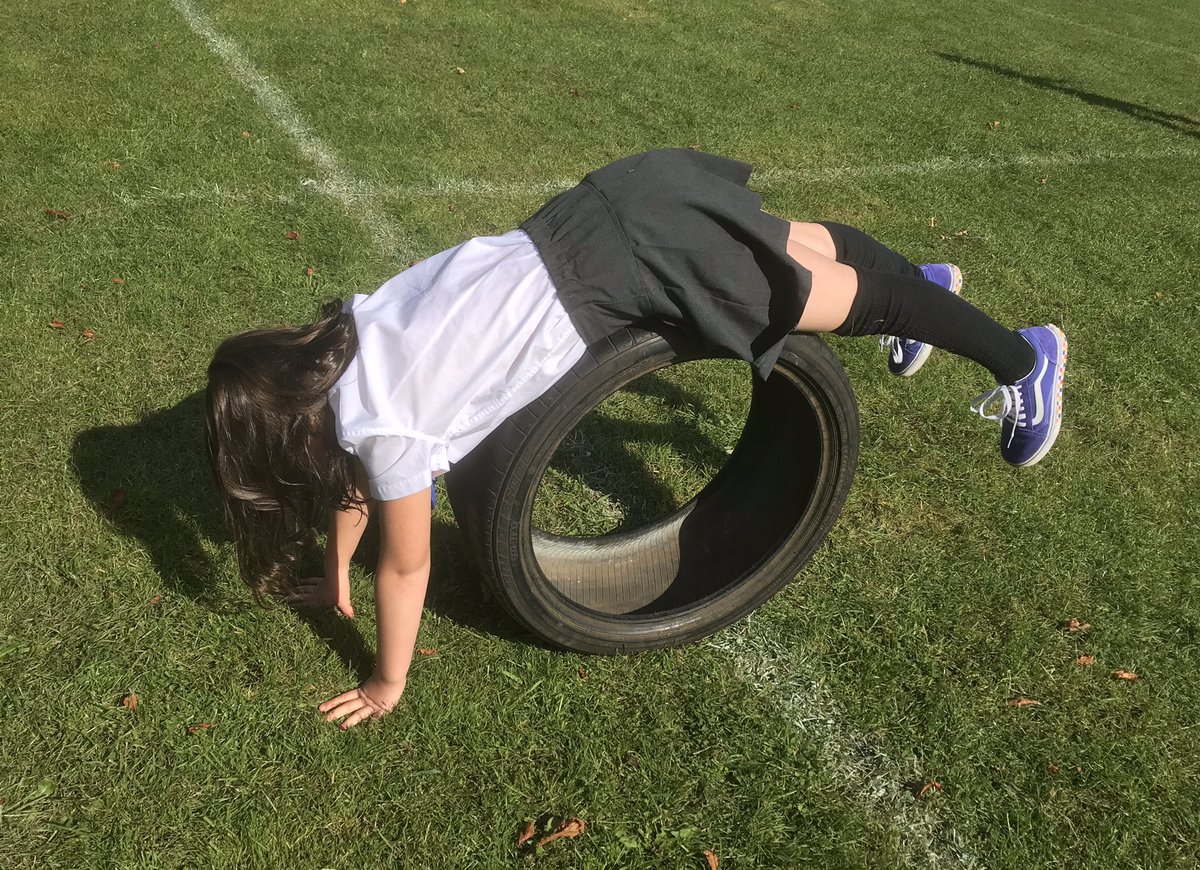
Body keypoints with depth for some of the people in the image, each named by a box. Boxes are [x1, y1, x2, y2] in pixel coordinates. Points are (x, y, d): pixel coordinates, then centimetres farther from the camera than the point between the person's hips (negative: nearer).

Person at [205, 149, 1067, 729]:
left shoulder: (383, 424, -15)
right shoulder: (341, 337, 5)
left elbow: (407, 565, -4)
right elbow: (354, 474, 20)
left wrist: (388, 686, 10)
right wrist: (336, 576, 30)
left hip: (626, 272, -7)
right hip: (603, 216, 7)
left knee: (844, 299, 9)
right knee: (788, 243, 28)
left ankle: (1024, 360, 28)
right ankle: (924, 278, 53)